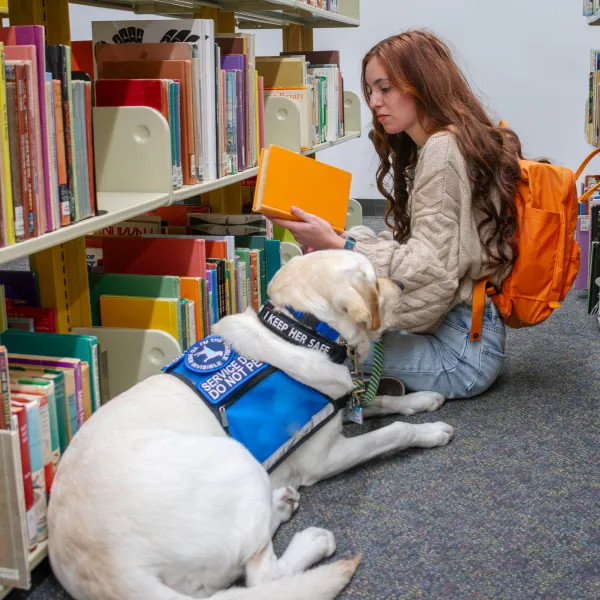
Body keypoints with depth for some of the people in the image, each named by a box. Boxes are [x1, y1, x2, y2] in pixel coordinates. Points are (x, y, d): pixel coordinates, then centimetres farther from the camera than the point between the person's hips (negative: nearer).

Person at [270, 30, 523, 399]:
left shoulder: (443, 149, -16)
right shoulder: (428, 148, 14)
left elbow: (432, 268, -22)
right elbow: (417, 245, 10)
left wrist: (337, 247, -23)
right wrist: (332, 240, -1)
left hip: (461, 346, -10)